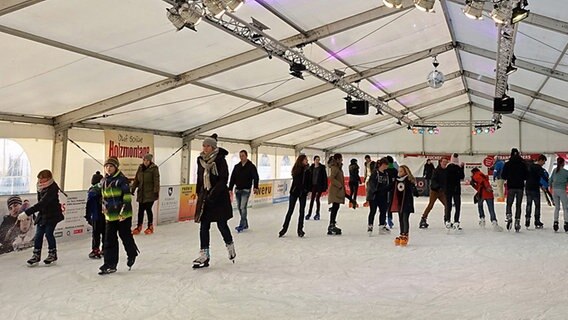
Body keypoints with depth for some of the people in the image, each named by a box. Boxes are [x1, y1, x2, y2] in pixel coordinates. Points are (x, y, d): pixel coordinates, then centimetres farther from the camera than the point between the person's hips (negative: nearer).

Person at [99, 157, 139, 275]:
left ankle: (132, 255, 34)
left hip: (123, 215, -6)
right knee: (109, 240, 3)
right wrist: (104, 206, 12)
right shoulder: (103, 182, 10)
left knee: (126, 236, 8)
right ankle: (110, 264, 9)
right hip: (110, 216, 6)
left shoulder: (121, 180, -12)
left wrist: (123, 212, -20)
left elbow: (127, 197, -15)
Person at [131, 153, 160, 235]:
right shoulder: (140, 168, 10)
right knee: (140, 210, 6)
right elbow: (136, 179, 15)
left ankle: (150, 227, 15)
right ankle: (139, 227, 16)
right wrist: (132, 189, 10)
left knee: (148, 209, -1)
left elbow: (156, 181, -10)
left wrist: (156, 191, -16)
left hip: (150, 193, -5)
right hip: (141, 193, 5)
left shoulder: (154, 168, -6)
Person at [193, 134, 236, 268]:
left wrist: (213, 193, -21)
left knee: (221, 224, 3)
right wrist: (199, 193, 13)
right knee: (203, 226, 2)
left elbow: (224, 179, -16)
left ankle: (230, 247, 29)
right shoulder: (201, 160, 6)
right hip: (205, 196, 5)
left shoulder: (220, 160, -11)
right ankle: (204, 255, 7)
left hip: (219, 197, -5)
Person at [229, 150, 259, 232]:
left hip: (246, 190, -5)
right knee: (239, 207, 9)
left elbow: (255, 177, -12)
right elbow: (232, 178, 10)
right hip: (238, 190, 6)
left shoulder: (251, 166, -5)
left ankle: (242, 225, -8)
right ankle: (245, 224, 20)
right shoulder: (237, 166, 9)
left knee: (243, 207, -12)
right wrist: (230, 189, 4)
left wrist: (255, 187, -25)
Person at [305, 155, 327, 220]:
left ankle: (317, 214, 12)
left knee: (317, 199, 0)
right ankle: (309, 213, 12)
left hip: (319, 185, -3)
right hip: (313, 185, 3)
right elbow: (309, 177, 7)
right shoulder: (311, 168, 5)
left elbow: (325, 177, -5)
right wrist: (309, 186, 4)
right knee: (312, 199, 5)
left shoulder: (322, 167, -4)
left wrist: (325, 186, -10)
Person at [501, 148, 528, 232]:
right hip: (520, 187, 1)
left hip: (511, 187, -1)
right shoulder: (523, 164, -1)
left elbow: (503, 176, -4)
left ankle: (509, 217, -14)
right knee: (518, 205, 9)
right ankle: (517, 222, 7)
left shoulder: (507, 164, -5)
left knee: (509, 204, 9)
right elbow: (526, 176, 2)